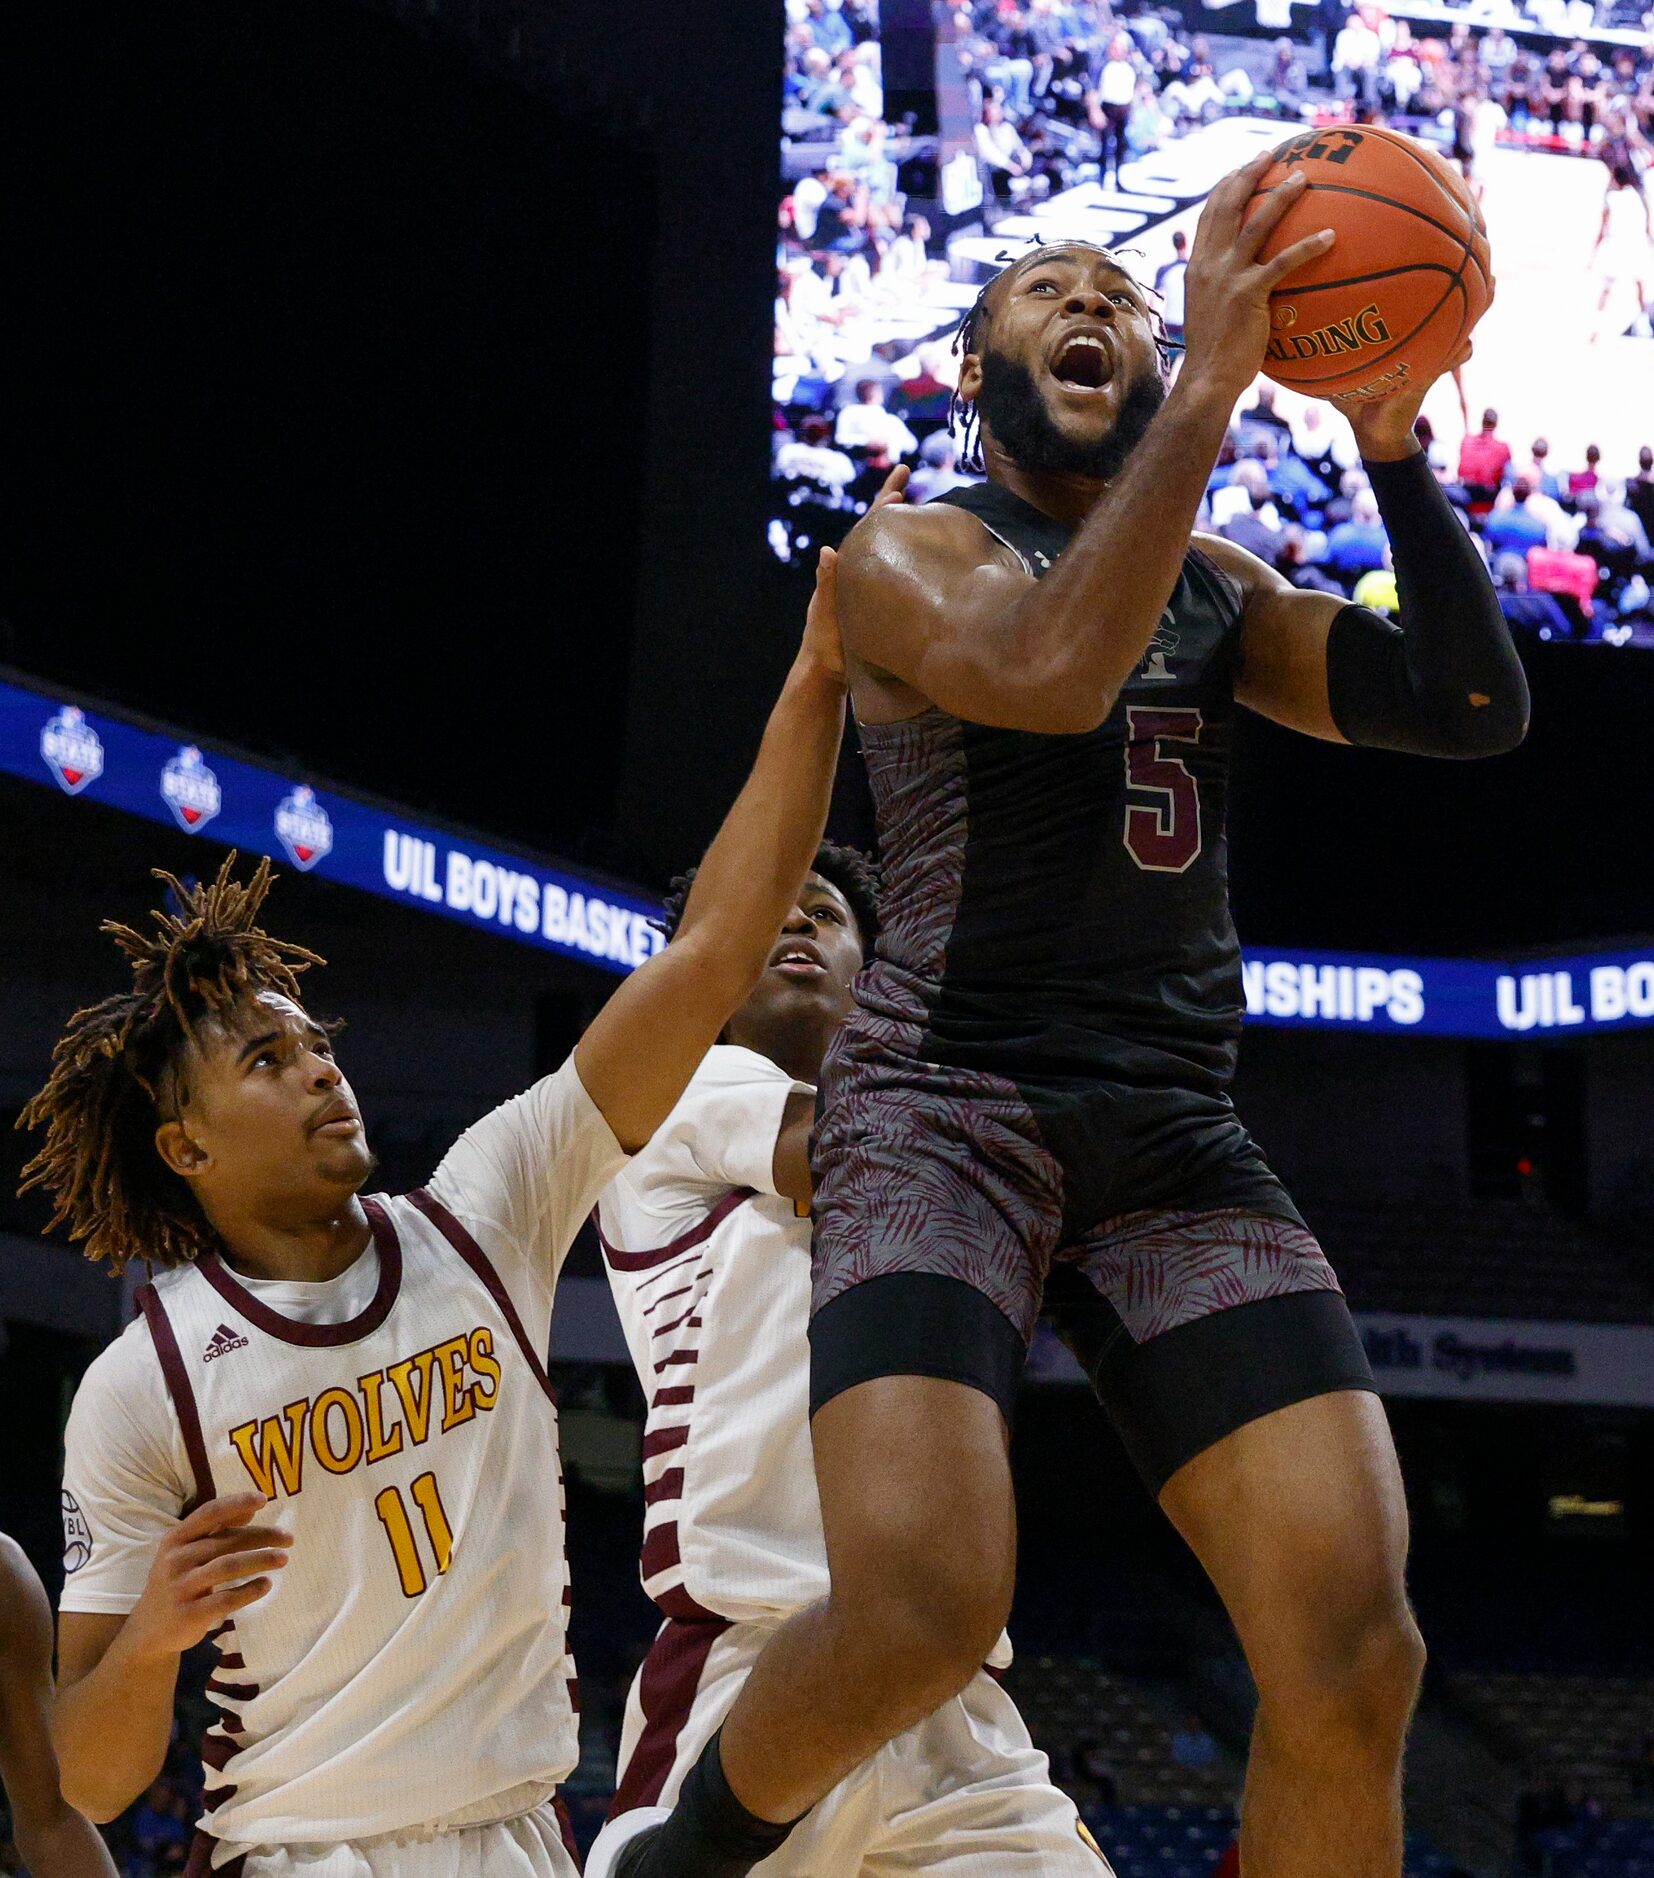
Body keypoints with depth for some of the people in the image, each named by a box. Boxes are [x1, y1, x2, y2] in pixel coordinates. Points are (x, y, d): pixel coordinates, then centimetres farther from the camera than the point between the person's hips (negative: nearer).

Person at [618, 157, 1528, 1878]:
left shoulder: (1218, 590, 20)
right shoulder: (910, 558, 4)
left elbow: (1473, 709, 7)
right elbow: (1050, 671, -19)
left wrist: (1390, 437, -3)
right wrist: (1215, 389, -19)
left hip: (1178, 1136, 5)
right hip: (943, 1107, -5)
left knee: (1355, 1651, -13)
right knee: (923, 1608, -27)